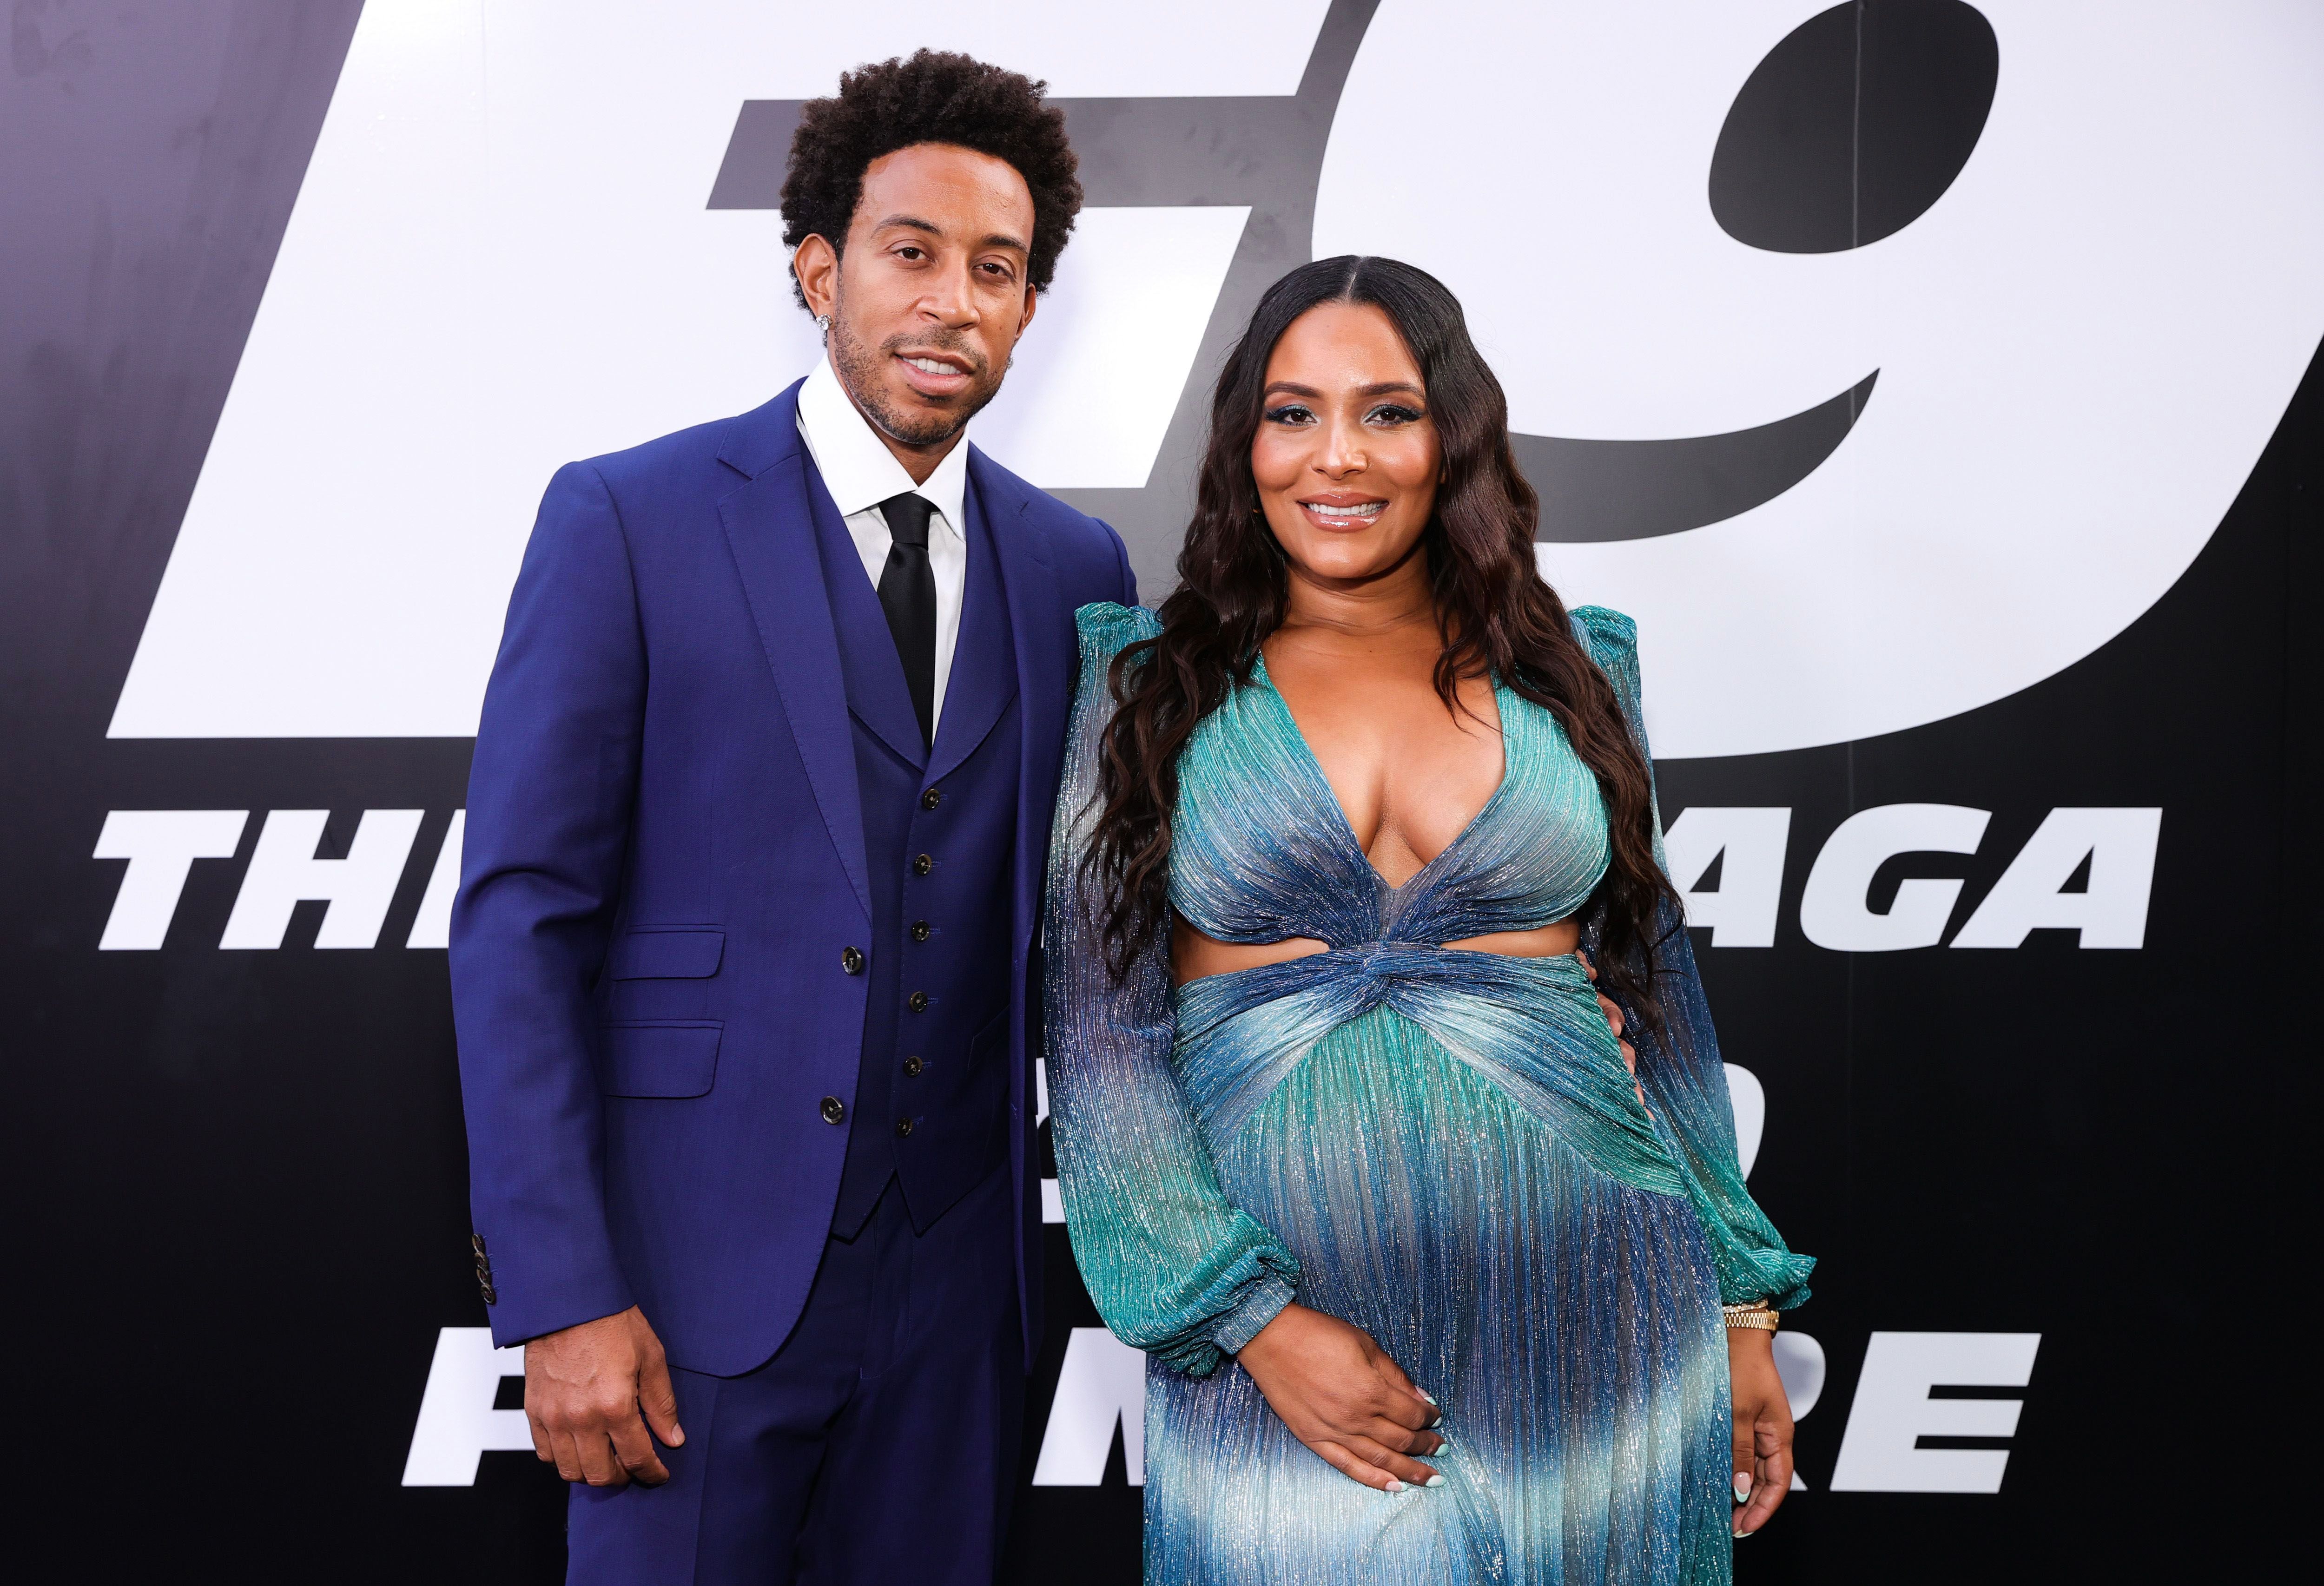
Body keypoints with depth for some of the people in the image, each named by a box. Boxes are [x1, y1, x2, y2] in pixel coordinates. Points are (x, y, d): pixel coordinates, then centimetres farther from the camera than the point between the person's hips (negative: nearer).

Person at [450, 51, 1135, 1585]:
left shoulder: (1074, 567, 6)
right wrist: (561, 1297, -13)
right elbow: (519, 915, -9)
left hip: (958, 1283, 4)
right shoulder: (628, 521, -6)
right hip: (699, 1270, -3)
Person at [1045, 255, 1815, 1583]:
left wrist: (1743, 1312, 9)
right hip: (1280, 1339, -1)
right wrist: (1258, 1322, -13)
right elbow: (1101, 1040, -4)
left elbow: (1659, 991, 11)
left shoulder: (1567, 671, 7)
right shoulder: (1152, 687, 2)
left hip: (1588, 1315, 2)